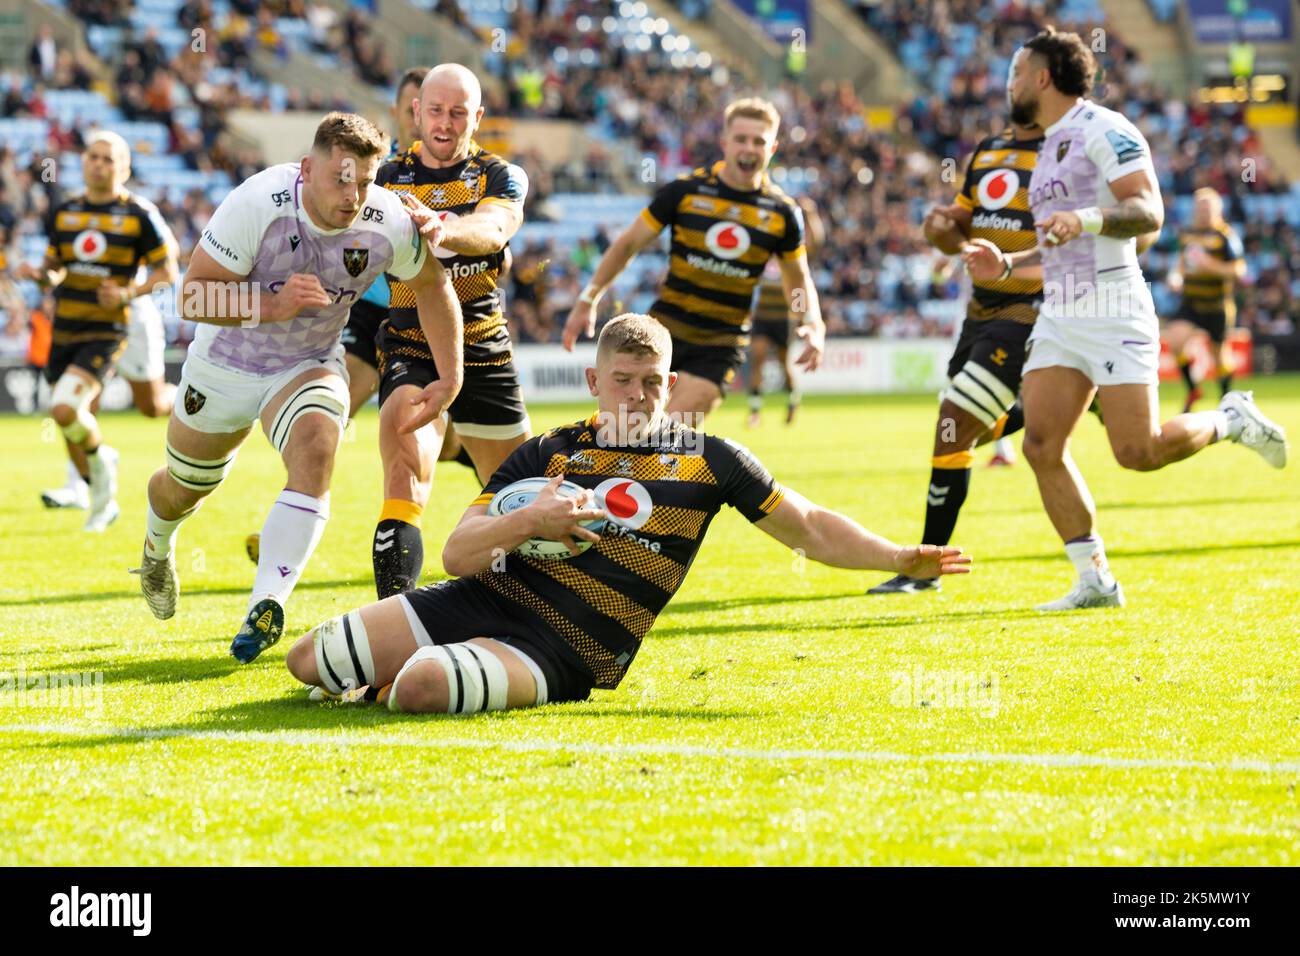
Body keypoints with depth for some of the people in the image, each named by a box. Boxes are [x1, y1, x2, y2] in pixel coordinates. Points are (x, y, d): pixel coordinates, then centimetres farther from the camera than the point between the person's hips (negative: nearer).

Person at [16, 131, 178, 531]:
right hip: (64, 333, 5)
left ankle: (101, 459, 6)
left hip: (104, 335, -5)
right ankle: (103, 501, 31)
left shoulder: (140, 215, -5)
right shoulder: (64, 213, 9)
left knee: (64, 410, -24)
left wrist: (129, 293, -18)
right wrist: (38, 273, -6)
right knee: (76, 427, 11)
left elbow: (167, 270, -2)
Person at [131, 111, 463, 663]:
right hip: (225, 364, -1)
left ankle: (267, 605, -33)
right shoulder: (257, 204, -32)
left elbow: (431, 286, -1)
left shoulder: (389, 224, -22)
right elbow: (192, 296, -29)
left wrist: (449, 378, -3)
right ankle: (158, 546, 57)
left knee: (315, 452, -31)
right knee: (185, 486, 19)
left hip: (310, 365, 1)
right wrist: (274, 305, -44)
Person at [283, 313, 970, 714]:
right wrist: (525, 523, -16)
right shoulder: (546, 453, 9)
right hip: (488, 597, 4)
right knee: (310, 659, -7)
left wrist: (903, 558, -5)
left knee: (422, 687, -33)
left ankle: (383, 692, 4)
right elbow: (457, 554, 3)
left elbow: (811, 529, 8)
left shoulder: (707, 460, 6)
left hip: (563, 653, -3)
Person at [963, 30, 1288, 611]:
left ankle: (1231, 420, 16)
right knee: (1041, 445, -6)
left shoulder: (1102, 129, -7)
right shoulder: (1051, 145, 22)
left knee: (1138, 451, -13)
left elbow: (1149, 214, -17)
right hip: (1059, 317, 8)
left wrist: (1084, 220, -32)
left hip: (1112, 312, -8)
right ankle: (1095, 582, 0)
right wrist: (1005, 265, 15)